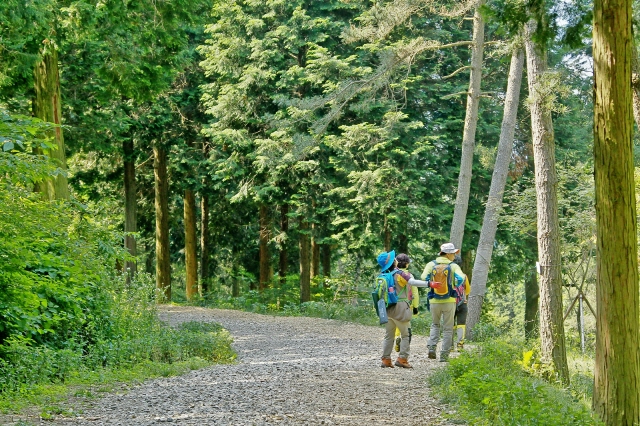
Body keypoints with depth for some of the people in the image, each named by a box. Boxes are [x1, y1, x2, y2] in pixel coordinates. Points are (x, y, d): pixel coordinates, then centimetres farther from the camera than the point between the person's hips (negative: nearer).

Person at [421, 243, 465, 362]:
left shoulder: (431, 264, 4)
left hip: (434, 301, 2)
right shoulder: (454, 266, -2)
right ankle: (444, 355, 6)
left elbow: (424, 277, -9)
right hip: (449, 300, -2)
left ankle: (431, 347, 3)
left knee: (435, 324, 22)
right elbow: (460, 279, -16)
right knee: (448, 329, 8)